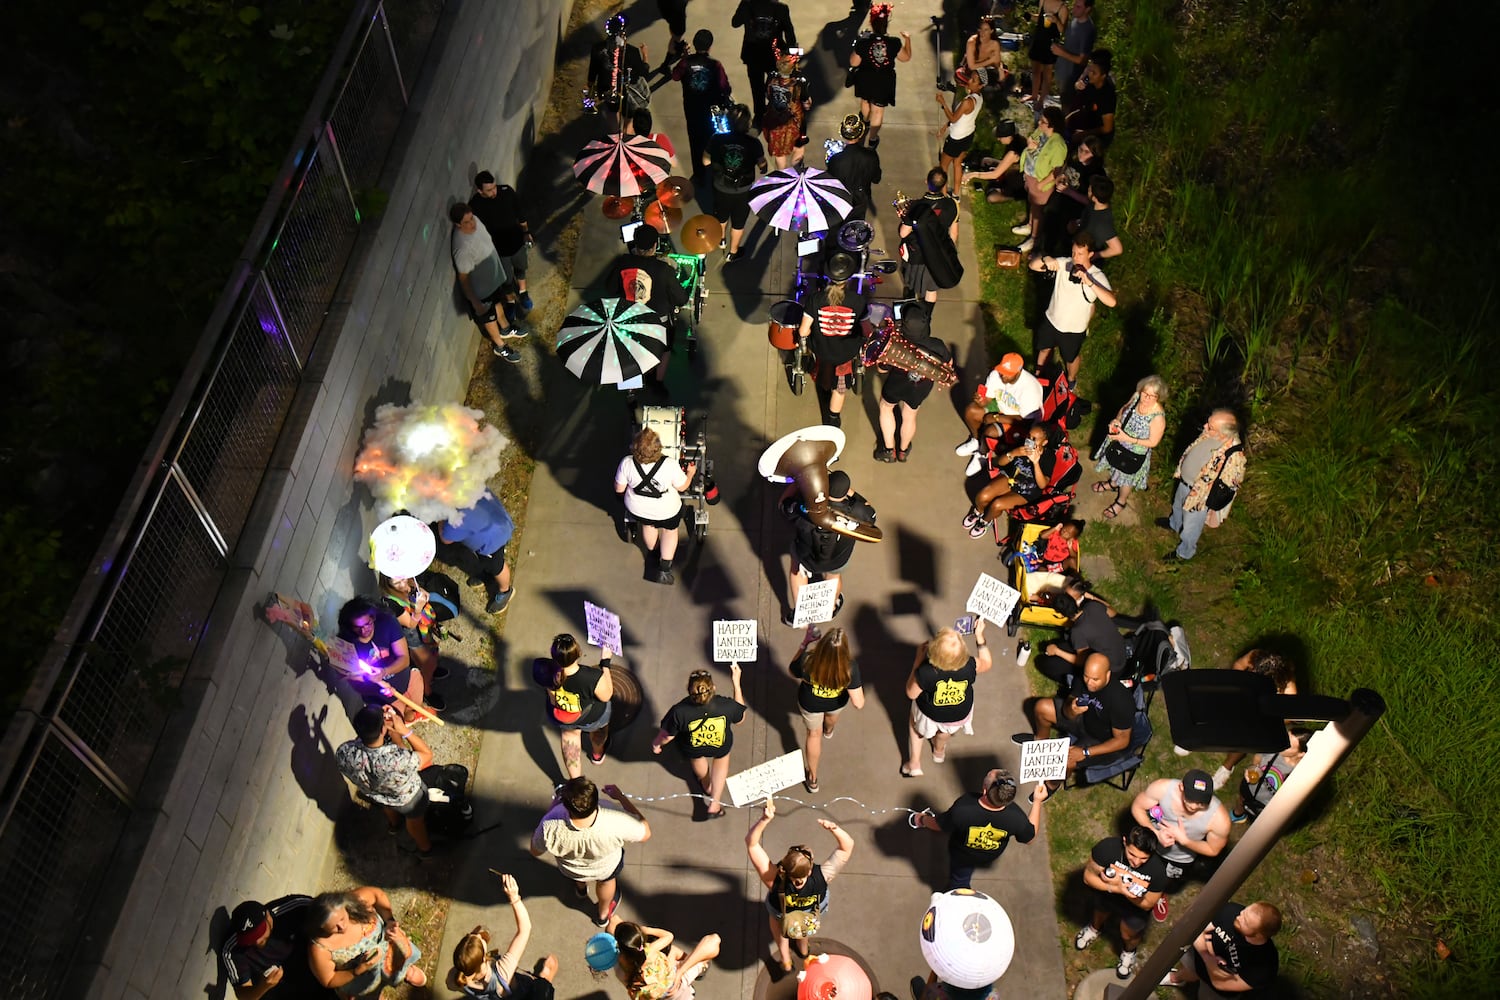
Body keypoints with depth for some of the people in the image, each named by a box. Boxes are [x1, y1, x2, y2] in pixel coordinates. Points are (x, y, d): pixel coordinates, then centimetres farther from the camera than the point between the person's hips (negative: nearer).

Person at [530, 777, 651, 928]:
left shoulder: (551, 829, -44)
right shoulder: (616, 823, -45)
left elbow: (535, 851, -19)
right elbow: (645, 833, -22)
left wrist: (552, 807, -15)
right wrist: (621, 797, -17)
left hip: (570, 870, 0)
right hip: (606, 868, 0)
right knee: (607, 880, 37)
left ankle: (581, 888, 69)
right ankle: (603, 914, 63)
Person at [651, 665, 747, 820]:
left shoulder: (679, 712, -39)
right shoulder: (727, 706, -37)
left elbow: (667, 736, -19)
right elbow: (740, 718, -12)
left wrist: (656, 743, 5)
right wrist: (736, 683, -15)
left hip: (691, 750, 0)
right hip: (720, 748, 0)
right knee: (722, 755, 37)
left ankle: (706, 783, 66)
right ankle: (714, 804, 35)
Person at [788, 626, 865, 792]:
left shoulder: (808, 661, -42)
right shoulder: (850, 667, -42)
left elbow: (794, 672, -17)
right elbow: (859, 703, -36)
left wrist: (804, 645, -13)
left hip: (810, 704, -1)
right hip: (837, 703, 2)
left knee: (814, 734, 30)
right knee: (832, 714, 40)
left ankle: (812, 779, 46)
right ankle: (829, 730, 77)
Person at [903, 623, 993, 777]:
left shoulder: (925, 673, -43)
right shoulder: (969, 667, -37)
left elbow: (911, 693, -20)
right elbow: (987, 663, -12)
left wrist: (918, 659, -19)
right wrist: (979, 636, -15)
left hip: (930, 714, -2)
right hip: (959, 716, 2)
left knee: (915, 723, 35)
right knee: (945, 729, 39)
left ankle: (914, 763, 40)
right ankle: (939, 751, 66)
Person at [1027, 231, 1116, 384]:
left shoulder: (1097, 276, -27)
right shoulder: (1064, 264, -18)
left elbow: (1112, 302, -41)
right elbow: (1032, 265, -17)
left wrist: (1089, 283, -50)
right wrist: (1045, 260, -40)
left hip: (1074, 329, -3)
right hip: (1051, 320, 3)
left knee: (1071, 358, 25)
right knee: (1044, 348, 28)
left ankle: (1071, 381, 55)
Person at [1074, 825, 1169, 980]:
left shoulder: (1157, 870, -38)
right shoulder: (1107, 847, -40)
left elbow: (1147, 904, -23)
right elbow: (1088, 876, -26)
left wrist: (1120, 885, -38)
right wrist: (1115, 889, -42)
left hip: (1134, 906, -1)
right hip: (1105, 892, 1)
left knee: (1128, 935, 19)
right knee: (1101, 912, 31)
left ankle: (1129, 951, 56)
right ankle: (1095, 928, 67)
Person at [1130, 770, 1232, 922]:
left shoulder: (1219, 818, -38)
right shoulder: (1162, 788, -39)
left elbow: (1213, 850, -19)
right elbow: (1137, 807, -21)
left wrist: (1184, 840, -34)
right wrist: (1156, 833, -36)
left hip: (1181, 859, 0)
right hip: (1152, 842, 0)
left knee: (1169, 886, 30)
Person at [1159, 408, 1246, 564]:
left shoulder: (1234, 456, -39)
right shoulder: (1210, 434, -19)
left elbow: (1227, 487, -25)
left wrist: (1212, 508, -14)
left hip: (1201, 495, -7)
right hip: (1184, 481, 7)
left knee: (1190, 527, 20)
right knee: (1178, 506, 36)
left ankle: (1184, 553, 49)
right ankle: (1174, 524, 69)